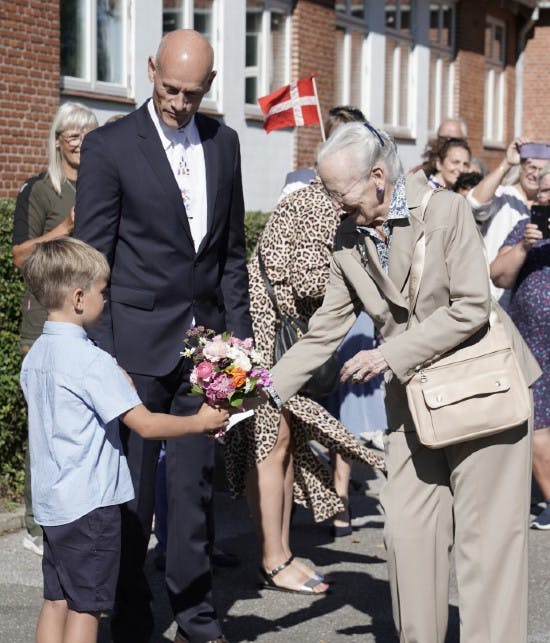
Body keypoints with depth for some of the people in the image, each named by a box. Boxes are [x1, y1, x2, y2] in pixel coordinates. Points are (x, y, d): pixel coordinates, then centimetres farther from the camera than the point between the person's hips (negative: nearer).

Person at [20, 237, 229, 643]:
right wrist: (199, 422, -8)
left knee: (56, 600, 14)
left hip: (51, 502, 8)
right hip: (91, 503, -8)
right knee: (86, 606, 1)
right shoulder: (92, 361, -19)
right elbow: (145, 424, -21)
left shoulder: (35, 356, 7)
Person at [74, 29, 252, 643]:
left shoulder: (223, 142, 10)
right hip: (139, 344, -4)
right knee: (133, 488, 2)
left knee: (195, 482, 12)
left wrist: (238, 331, 10)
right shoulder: (109, 146, -6)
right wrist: (98, 354, -11)